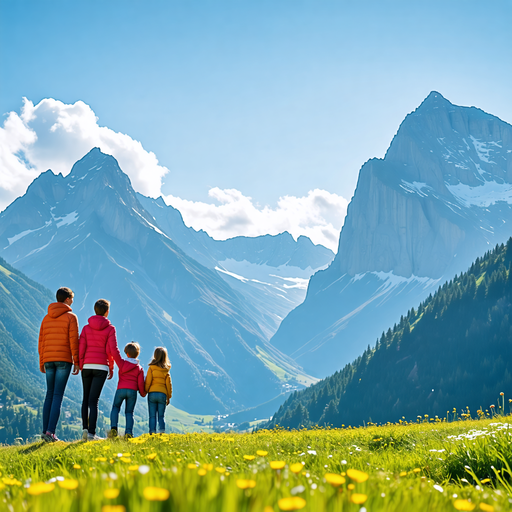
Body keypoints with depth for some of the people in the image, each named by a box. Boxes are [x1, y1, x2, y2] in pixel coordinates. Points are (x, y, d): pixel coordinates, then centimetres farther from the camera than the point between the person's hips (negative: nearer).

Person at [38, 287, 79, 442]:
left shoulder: (46, 318, 14)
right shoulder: (70, 317, -2)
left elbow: (41, 342, 14)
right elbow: (73, 340, -8)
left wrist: (41, 362, 19)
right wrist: (76, 362, -4)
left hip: (49, 360, 5)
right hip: (64, 360, -5)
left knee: (49, 395, 11)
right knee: (58, 396, -6)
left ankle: (45, 431, 6)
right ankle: (50, 431, -13)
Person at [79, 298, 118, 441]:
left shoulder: (86, 328, 8)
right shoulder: (110, 328, 0)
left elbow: (81, 348, 1)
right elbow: (113, 350, -6)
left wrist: (81, 366, 9)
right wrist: (111, 367, 6)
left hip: (87, 366, 3)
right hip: (101, 367, -3)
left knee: (86, 398, 15)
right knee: (94, 399, -6)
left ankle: (85, 428, 5)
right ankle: (91, 433, -12)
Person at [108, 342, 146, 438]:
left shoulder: (122, 363, 7)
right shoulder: (139, 368, 11)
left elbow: (116, 354, -3)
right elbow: (140, 383, 5)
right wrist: (143, 393, 19)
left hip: (121, 389, -1)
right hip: (133, 391, 1)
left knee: (115, 408, 14)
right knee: (129, 412, 10)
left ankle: (113, 427, -9)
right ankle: (129, 431, -10)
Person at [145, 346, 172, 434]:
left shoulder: (151, 368, -2)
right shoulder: (166, 370, 4)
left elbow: (148, 382, -5)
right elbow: (168, 384, 7)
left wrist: (145, 391, 9)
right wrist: (169, 397, 14)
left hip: (152, 393, -2)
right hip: (163, 394, 2)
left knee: (152, 416, 3)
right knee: (161, 416, 9)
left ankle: (152, 433, -4)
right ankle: (162, 431, -3)